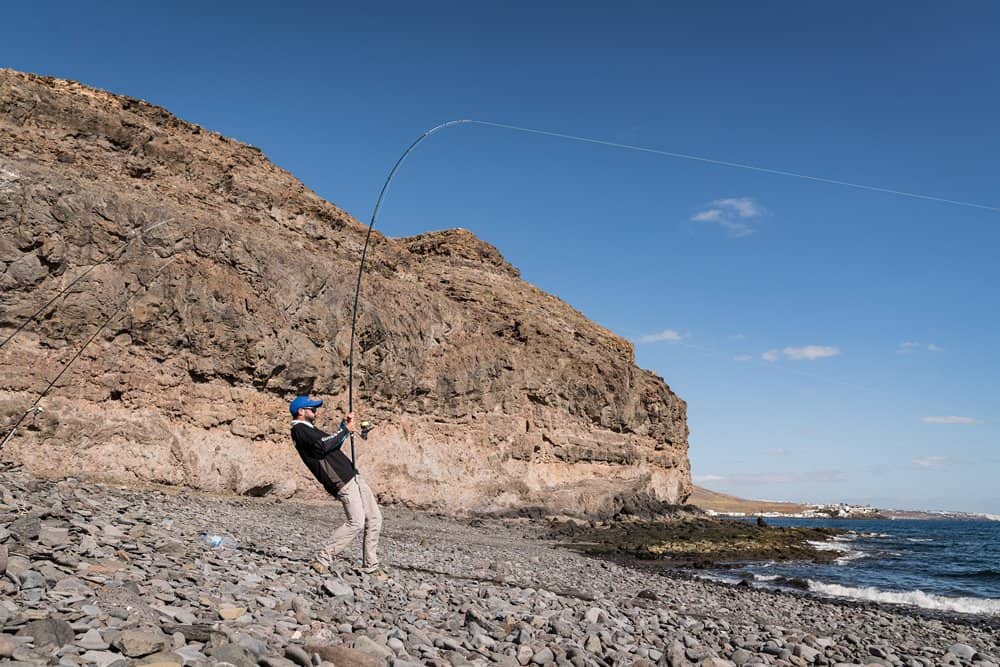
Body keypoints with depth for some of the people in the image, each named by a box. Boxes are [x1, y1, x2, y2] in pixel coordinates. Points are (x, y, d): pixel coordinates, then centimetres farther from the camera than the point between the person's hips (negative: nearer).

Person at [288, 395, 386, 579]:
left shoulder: (309, 429, 25)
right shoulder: (299, 430, -6)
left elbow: (334, 444, 32)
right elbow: (323, 445, -21)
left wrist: (345, 424, 20)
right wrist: (346, 429, -10)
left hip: (353, 476, 10)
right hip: (342, 481, -10)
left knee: (374, 519, 6)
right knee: (357, 522, -18)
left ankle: (370, 565, 12)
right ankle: (322, 560, -8)